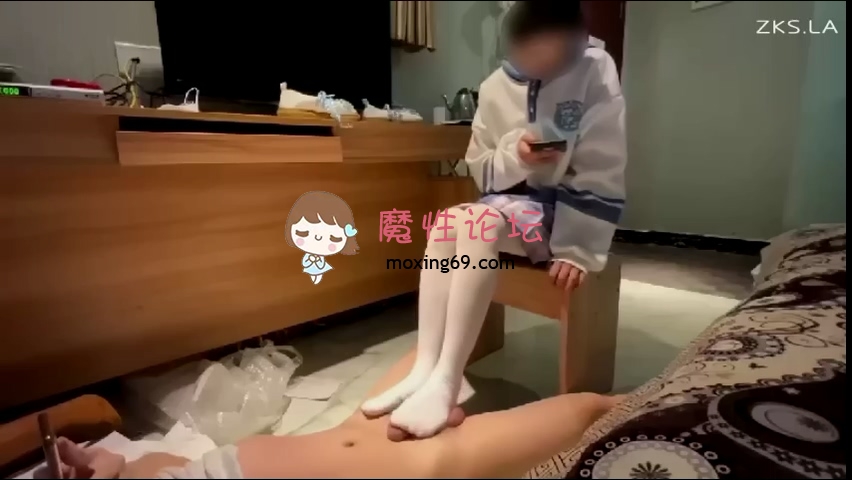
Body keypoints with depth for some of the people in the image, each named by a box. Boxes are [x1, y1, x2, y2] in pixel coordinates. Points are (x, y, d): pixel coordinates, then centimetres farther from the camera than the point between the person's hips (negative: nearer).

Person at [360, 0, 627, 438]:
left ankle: (446, 382, -30)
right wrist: (514, 156, -17)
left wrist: (579, 249, -20)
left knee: (480, 221, -32)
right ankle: (426, 368, -24)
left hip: (567, 211, -4)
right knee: (446, 223, -23)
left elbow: (603, 174, -13)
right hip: (513, 201, 5)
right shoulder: (497, 87, 3)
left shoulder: (595, 74, -7)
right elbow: (481, 170, 4)